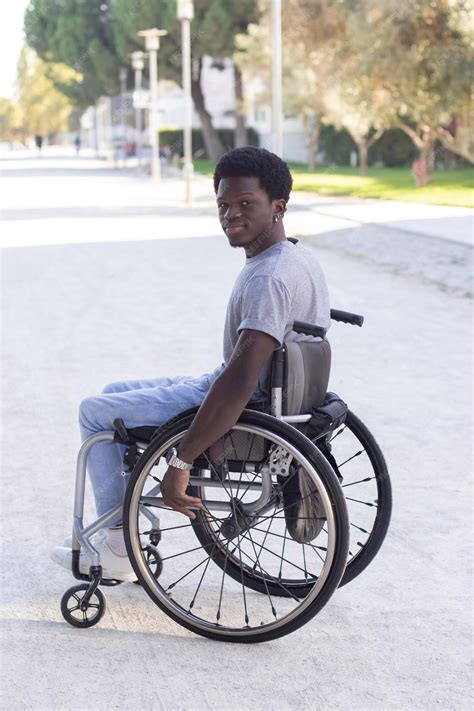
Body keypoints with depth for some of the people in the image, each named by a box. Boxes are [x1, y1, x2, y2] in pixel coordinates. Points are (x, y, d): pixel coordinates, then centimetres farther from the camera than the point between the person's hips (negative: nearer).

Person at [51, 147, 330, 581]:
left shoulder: (268, 279, -29)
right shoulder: (298, 257, 3)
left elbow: (238, 384, -36)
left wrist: (181, 463, -32)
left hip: (238, 414, -10)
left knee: (95, 412, 6)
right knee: (115, 394, 23)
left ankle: (119, 547, 12)